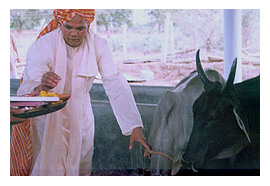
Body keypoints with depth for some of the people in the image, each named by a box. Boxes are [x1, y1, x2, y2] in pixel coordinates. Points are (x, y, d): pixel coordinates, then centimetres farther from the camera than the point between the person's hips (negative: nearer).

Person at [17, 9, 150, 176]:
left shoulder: (98, 46, -15)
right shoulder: (41, 47, -23)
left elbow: (116, 85, -21)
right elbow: (24, 94, -29)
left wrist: (135, 127, -32)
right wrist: (40, 89, -54)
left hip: (80, 116, 3)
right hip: (48, 118, -3)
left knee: (83, 168, 13)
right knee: (49, 168, 0)